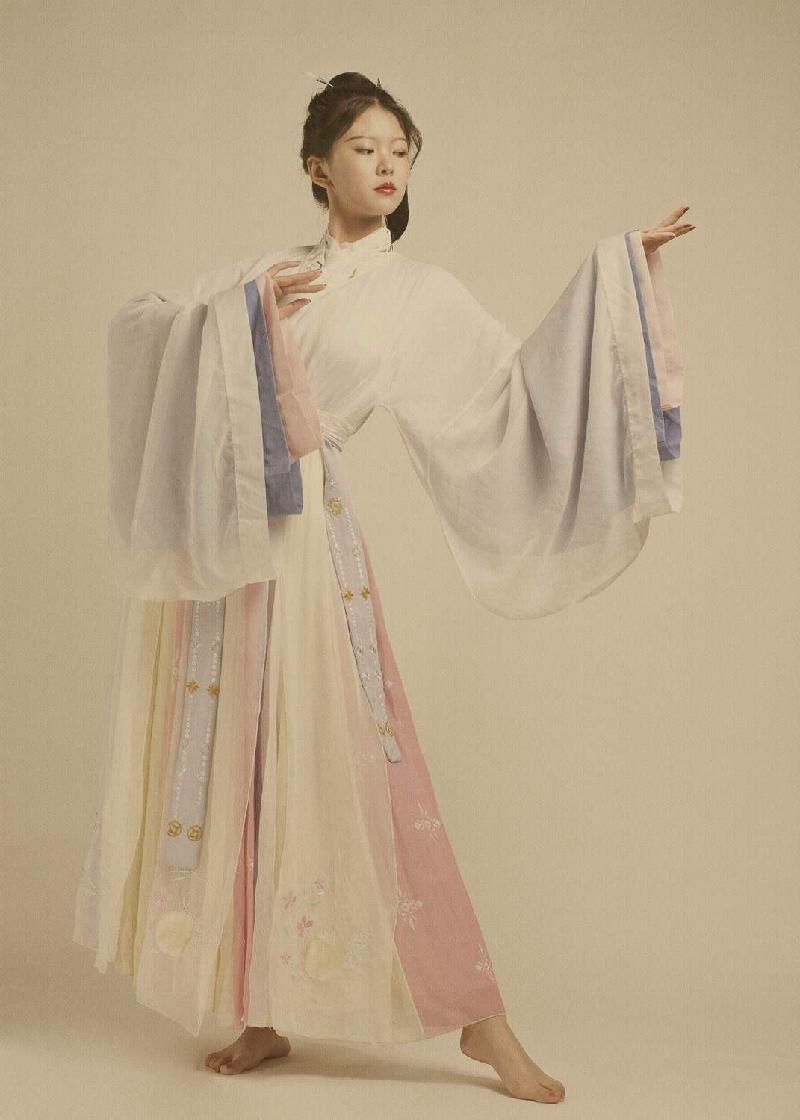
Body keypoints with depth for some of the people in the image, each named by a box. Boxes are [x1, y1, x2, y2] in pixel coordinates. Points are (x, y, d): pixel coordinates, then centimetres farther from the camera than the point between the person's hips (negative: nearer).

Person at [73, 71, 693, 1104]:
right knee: (226, 767, 6)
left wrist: (622, 270, 1)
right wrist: (241, 309, -12)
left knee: (344, 766, -5)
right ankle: (263, 1010, 19)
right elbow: (135, 323, 4)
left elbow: (520, 380, 3)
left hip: (301, 534, -3)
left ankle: (478, 1018, 6)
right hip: (207, 535, 3)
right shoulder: (264, 269, 13)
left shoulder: (421, 297, 7)